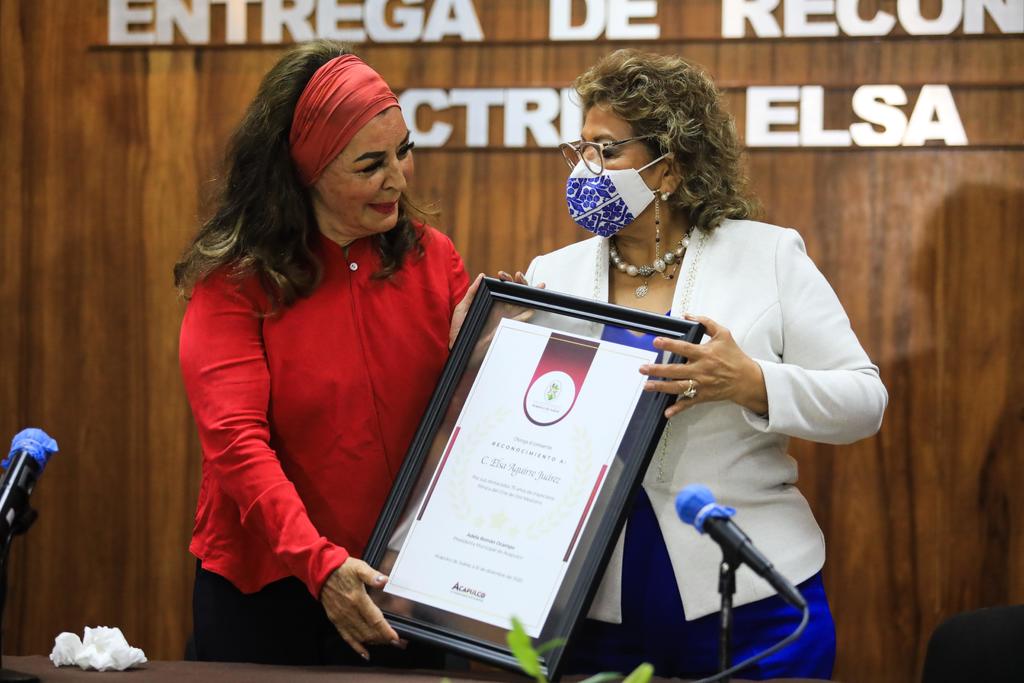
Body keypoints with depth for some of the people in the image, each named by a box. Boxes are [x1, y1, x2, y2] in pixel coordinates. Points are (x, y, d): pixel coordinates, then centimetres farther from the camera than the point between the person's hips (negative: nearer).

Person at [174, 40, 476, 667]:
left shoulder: (431, 257, 1)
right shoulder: (235, 278, -8)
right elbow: (236, 440, -18)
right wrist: (319, 562, -30)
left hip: (403, 593, 3)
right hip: (269, 591, -3)